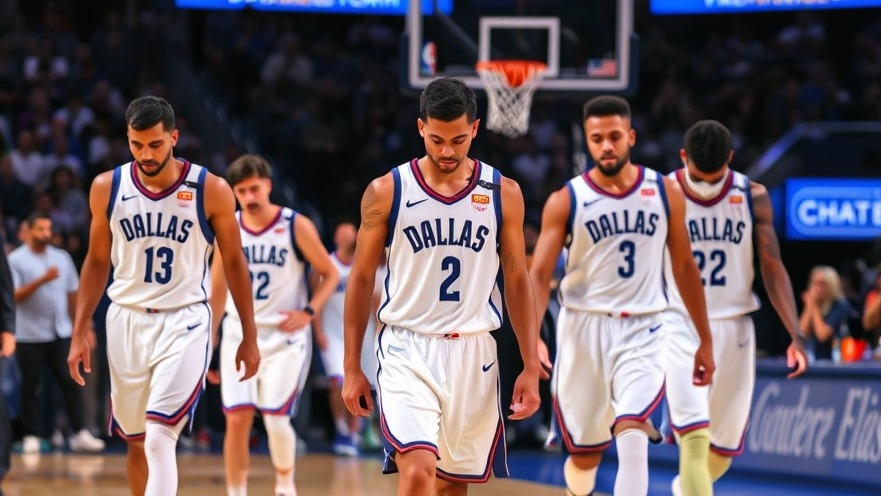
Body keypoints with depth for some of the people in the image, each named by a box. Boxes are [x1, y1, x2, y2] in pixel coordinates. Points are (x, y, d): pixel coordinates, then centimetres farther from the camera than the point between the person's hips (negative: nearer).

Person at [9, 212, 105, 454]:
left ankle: (80, 434, -3)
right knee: (32, 387, 2)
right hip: (30, 336, -4)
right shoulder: (16, 260, -3)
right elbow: (15, 296, -12)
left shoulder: (62, 258, 12)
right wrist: (42, 280, -22)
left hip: (62, 334, 4)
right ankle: (31, 436, 10)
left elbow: (73, 295, 16)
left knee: (72, 381, -3)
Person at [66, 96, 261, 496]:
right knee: (136, 442, 12)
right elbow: (97, 261, 11)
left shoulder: (211, 191, -7)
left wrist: (249, 337, 4)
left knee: (160, 439, -19)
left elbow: (234, 262, 3)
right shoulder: (107, 188, 0)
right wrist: (79, 333, 7)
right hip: (126, 321, 4)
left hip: (184, 323, -4)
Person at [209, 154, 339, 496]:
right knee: (237, 420, -5)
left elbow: (330, 275, 1)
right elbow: (217, 291, 11)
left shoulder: (296, 226, -7)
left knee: (276, 419, -11)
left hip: (285, 337, -3)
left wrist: (308, 312, -14)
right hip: (240, 336, 3)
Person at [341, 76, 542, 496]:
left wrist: (531, 368, 3)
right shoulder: (386, 192, -2)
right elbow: (361, 278, 4)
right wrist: (351, 368, 3)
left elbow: (517, 281, 8)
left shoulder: (503, 194, 3)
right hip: (407, 350, -3)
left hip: (472, 352, 3)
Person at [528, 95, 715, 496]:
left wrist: (705, 340, 13)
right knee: (585, 455, 8)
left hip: (641, 331, 0)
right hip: (584, 327, 0)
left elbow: (684, 268, 12)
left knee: (632, 437, -22)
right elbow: (539, 275, -8)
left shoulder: (665, 194, 3)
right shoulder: (565, 201, -3)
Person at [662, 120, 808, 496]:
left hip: (734, 328, 3)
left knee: (725, 447, 12)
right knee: (695, 436, -20)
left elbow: (772, 268, 0)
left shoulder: (753, 197, -2)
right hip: (679, 326, -3)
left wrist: (796, 336, -9)